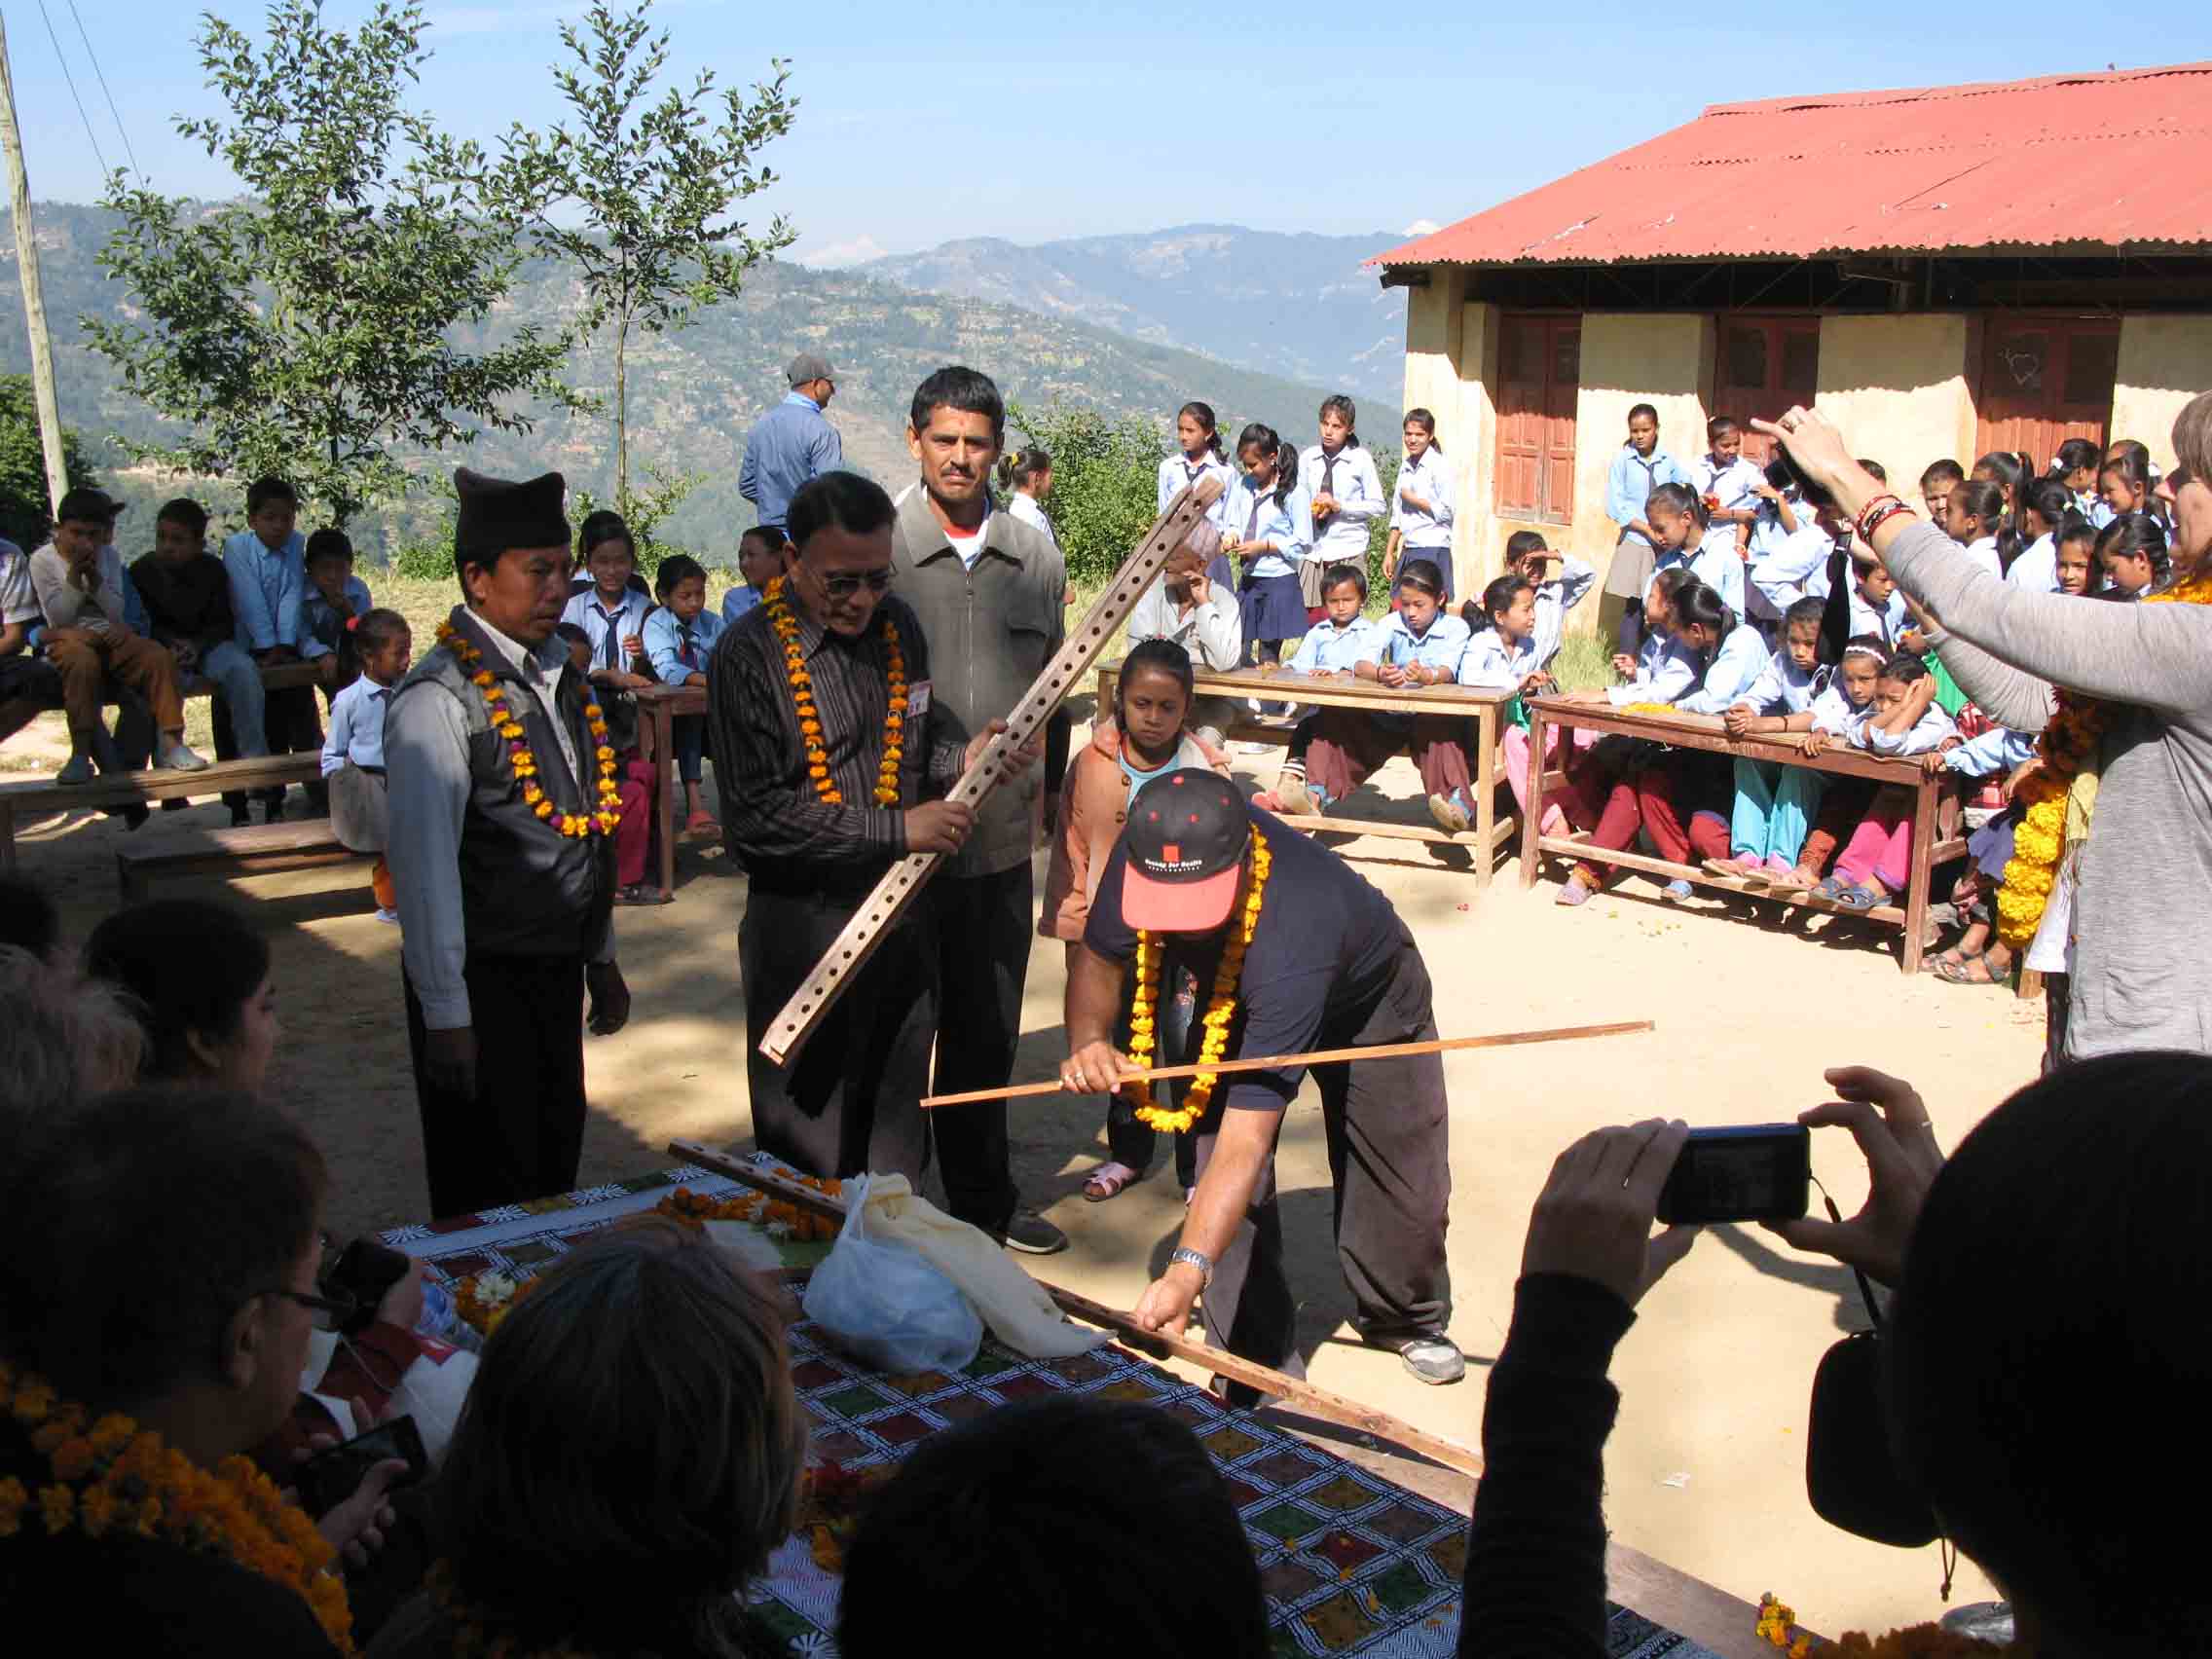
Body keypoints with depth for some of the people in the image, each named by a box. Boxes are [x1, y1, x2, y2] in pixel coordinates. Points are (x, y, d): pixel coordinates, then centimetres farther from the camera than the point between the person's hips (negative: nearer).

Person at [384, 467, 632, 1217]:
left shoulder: (559, 675, 7)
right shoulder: (439, 699, -18)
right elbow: (425, 863, -19)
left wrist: (602, 958, 17)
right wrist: (447, 1015, -19)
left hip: (557, 969, 8)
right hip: (484, 981, -7)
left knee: (556, 1166, 20)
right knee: (490, 1197, 6)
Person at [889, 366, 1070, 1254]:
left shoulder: (1035, 558, 6)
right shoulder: (879, 549, -6)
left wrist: (1050, 790, 18)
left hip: (1004, 837, 4)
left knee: (988, 1031, 16)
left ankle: (983, 1199, 34)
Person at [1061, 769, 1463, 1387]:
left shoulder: (1293, 933, -50)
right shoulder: (1148, 853, -35)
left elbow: (1246, 1138, -51)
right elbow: (1099, 958, -13)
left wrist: (1189, 1270, -58)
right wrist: (1087, 1040, -35)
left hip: (1369, 1005, -4)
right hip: (1233, 1004, 4)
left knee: (1403, 1185, 7)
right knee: (1218, 1176, -10)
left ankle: (1407, 1320, 39)